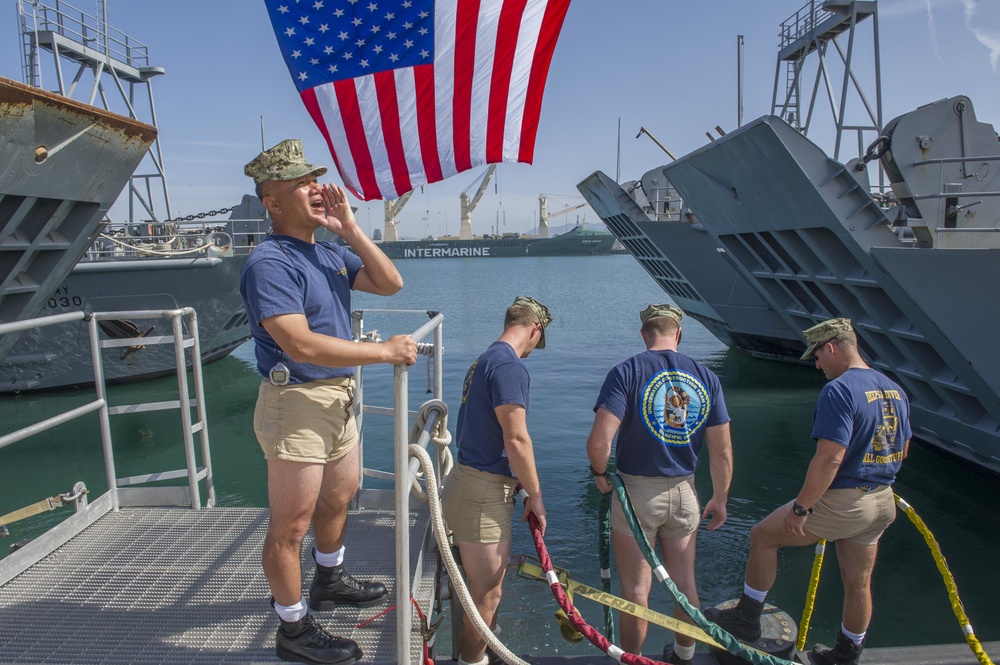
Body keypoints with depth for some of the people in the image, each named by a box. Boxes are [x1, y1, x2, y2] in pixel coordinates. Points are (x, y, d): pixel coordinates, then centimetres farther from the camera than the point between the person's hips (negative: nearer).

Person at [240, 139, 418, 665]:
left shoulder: (329, 252, 10)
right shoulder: (270, 262, -19)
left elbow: (390, 284, 5)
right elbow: (301, 345, -28)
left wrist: (349, 228, -4)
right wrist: (385, 352, -24)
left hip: (338, 398, 10)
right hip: (296, 405, -10)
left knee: (339, 498, 26)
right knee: (290, 526, 4)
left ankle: (329, 581, 49)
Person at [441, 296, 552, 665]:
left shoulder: (485, 359, 14)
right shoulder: (510, 365, -18)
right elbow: (516, 440, -22)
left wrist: (520, 485, 22)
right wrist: (535, 495, -10)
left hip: (473, 480, 11)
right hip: (482, 493, -11)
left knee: (491, 582, 24)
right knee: (487, 593, 4)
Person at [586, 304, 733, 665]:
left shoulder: (626, 372, -13)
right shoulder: (706, 377, -1)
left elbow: (598, 441, -23)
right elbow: (722, 451, 0)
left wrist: (600, 473, -3)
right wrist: (719, 499, 13)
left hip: (636, 490, -4)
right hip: (684, 492, 4)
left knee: (636, 589, 9)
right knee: (684, 582, 20)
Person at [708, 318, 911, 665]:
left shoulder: (839, 390, -21)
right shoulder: (895, 390, 6)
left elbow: (829, 459, -26)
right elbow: (901, 450, 18)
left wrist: (801, 508, -18)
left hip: (841, 502, -8)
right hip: (882, 503, 8)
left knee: (763, 535, 7)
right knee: (858, 582, 21)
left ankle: (747, 617, 18)